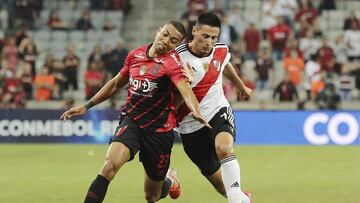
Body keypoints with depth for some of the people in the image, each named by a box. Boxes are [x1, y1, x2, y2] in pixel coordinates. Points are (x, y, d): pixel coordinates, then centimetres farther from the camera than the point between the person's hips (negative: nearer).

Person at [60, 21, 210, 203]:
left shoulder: (171, 62, -12)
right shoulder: (135, 54, 3)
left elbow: (185, 90, -30)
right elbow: (116, 84, 19)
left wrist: (196, 112, -51)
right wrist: (86, 106, 20)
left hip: (159, 130, -2)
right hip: (131, 121, 2)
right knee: (111, 164, -29)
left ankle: (169, 181, 49)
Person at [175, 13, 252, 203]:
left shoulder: (221, 51, -2)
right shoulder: (178, 57, -16)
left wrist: (243, 88, 42)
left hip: (218, 112, 2)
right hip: (191, 125, -1)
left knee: (224, 149, -33)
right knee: (218, 181, 3)